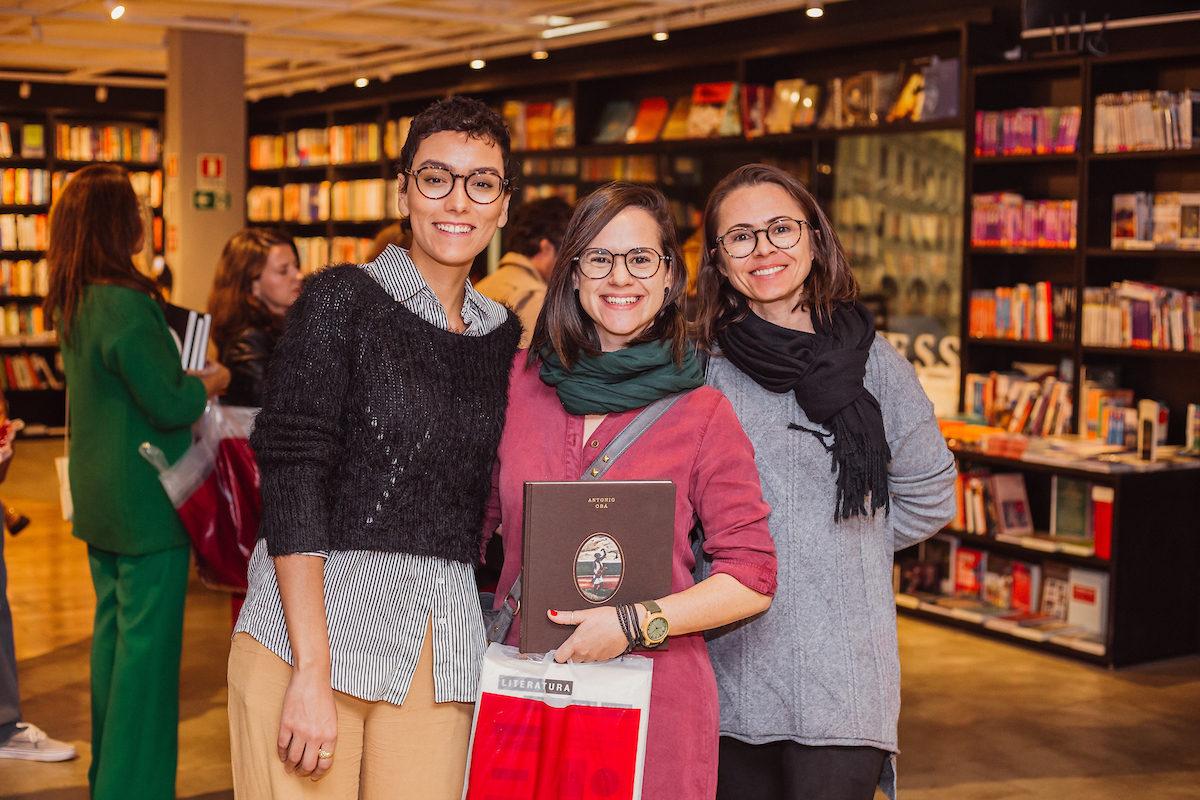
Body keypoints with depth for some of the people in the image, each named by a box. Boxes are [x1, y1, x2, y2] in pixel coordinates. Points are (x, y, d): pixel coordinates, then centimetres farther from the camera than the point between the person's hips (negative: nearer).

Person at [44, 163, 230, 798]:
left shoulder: (71, 303, 7)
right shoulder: (126, 304, -22)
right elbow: (169, 402, -20)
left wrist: (185, 382, 9)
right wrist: (212, 383, -2)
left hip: (98, 495, 9)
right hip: (145, 500, -9)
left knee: (112, 627, 18)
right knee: (147, 639, -1)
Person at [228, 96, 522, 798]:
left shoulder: (503, 334, 12)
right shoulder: (343, 300, -3)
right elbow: (293, 477, -11)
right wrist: (311, 671, -18)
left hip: (443, 650, 4)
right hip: (306, 627, -4)